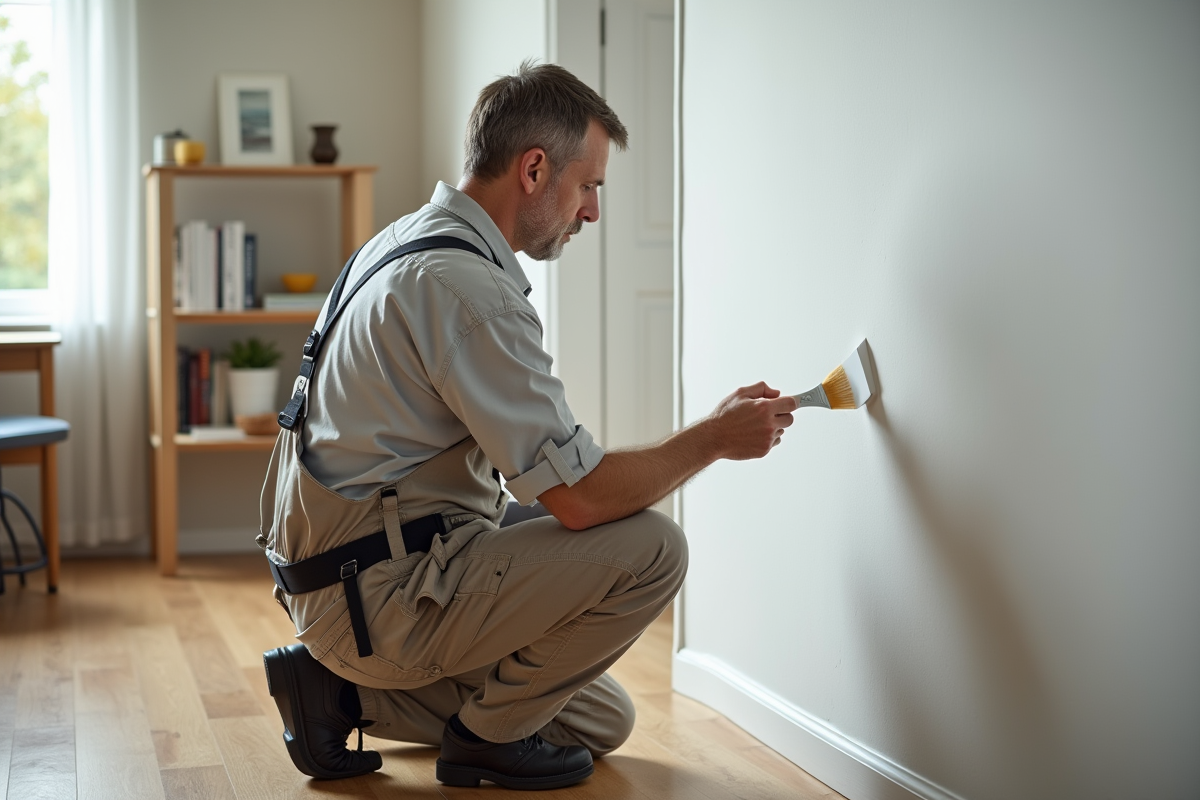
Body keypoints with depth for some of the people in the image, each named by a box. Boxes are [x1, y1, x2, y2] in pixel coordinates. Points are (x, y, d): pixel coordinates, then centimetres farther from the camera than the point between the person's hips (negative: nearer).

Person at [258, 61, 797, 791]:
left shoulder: (408, 242, 11)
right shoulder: (468, 286, -22)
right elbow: (580, 497, -24)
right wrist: (716, 437, -9)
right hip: (385, 594, -10)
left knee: (605, 723, 17)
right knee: (649, 550, -18)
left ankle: (351, 692, 13)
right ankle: (490, 732, 0)